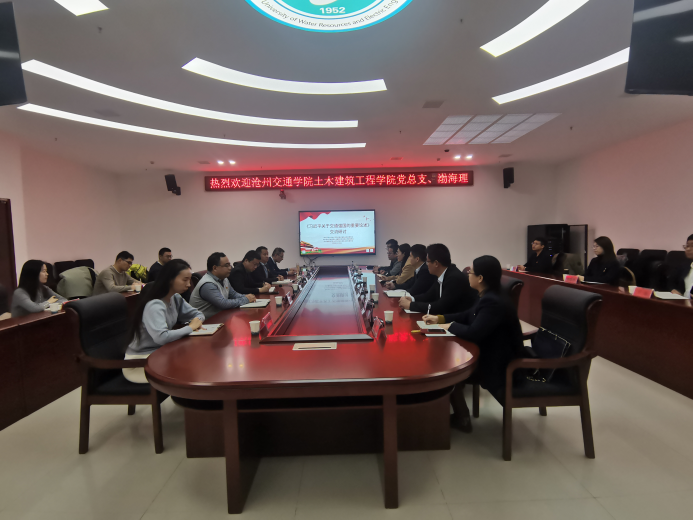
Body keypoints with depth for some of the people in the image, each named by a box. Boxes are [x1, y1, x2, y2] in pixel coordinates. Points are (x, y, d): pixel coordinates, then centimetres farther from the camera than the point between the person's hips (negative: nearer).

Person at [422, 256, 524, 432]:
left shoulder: (493, 302, -29)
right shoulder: (489, 297, 2)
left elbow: (473, 333, -33)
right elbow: (467, 316, 15)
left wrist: (451, 326, -14)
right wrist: (439, 318, 8)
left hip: (500, 364, -9)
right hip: (490, 353, 9)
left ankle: (462, 419, 17)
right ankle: (459, 413, 20)